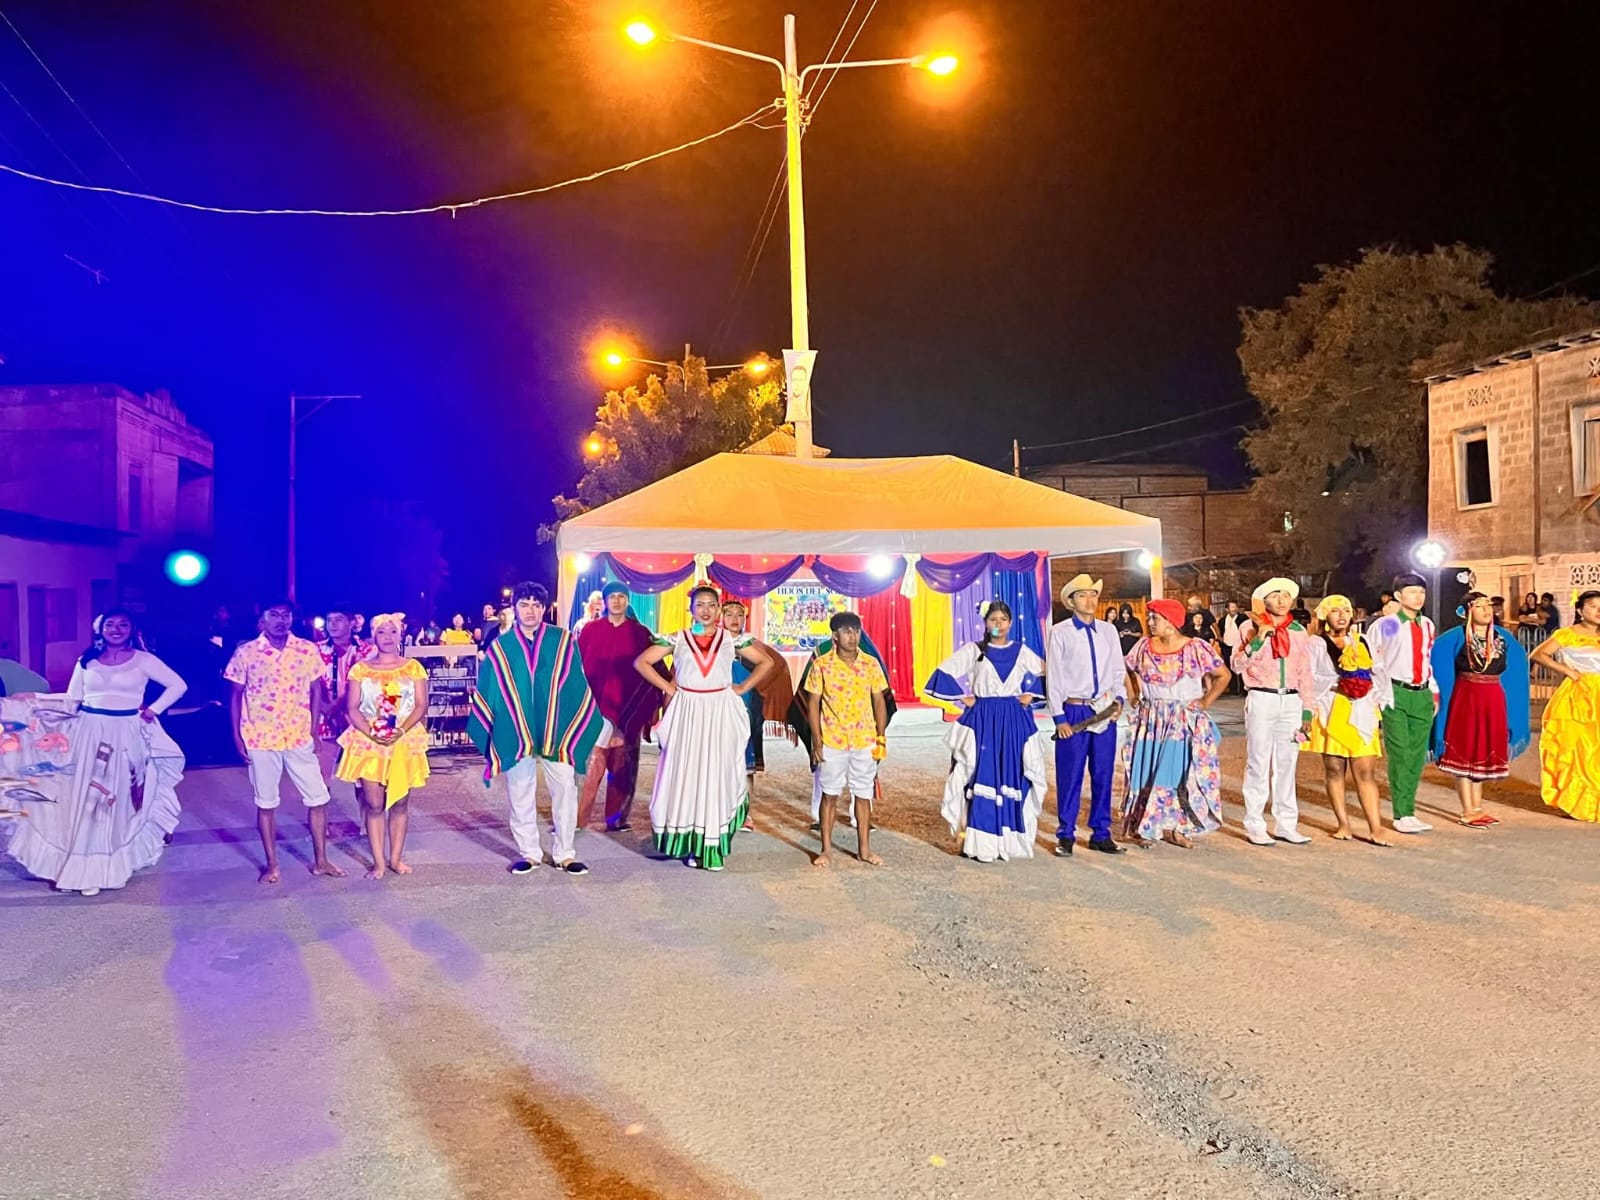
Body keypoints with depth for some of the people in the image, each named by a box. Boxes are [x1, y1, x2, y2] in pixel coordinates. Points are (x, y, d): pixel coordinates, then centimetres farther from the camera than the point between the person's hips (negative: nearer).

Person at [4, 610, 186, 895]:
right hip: (87, 736, 2)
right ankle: (71, 866, 14)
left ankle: (100, 870, 12)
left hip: (125, 737, -2)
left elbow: (178, 685, 1)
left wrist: (154, 709, -3)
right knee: (78, 801, 3)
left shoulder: (143, 660, 0)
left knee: (116, 805, 2)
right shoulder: (87, 661, 7)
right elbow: (71, 702, 11)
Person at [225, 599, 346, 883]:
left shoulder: (308, 651, 0)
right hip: (260, 739, -2)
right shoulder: (245, 653, -4)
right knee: (265, 803, 8)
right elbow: (237, 695, 2)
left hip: (299, 737, 2)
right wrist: (237, 737, -2)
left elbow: (316, 691, 5)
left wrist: (314, 731, -1)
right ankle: (272, 865, 20)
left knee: (318, 797, 4)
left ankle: (320, 860, 18)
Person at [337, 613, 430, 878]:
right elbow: (352, 709, -1)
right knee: (374, 804, -3)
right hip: (369, 742, 0)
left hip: (405, 742, 1)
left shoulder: (413, 667, 4)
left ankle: (396, 858, 13)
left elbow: (421, 706, -1)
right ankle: (378, 862, 4)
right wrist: (372, 733, -15)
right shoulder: (360, 669, 4)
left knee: (399, 802, 4)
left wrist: (401, 730, -15)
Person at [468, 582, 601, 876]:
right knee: (520, 794, 8)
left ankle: (565, 853, 11)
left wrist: (581, 728, -1)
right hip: (515, 732, 1)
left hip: (556, 730, -1)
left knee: (565, 790, -1)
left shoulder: (563, 641, 1)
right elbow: (486, 691, 9)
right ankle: (529, 853, 21)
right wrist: (489, 732, 5)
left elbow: (577, 685, 2)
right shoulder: (500, 646, 4)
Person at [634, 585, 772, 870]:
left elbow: (765, 662, 12)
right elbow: (641, 662, 4)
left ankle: (713, 846, 8)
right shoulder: (677, 639, 4)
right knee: (686, 775, -1)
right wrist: (666, 686, -4)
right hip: (687, 713, 0)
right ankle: (691, 845, 7)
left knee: (717, 775, 1)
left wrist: (743, 688, 2)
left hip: (721, 714, 0)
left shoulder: (731, 639, 6)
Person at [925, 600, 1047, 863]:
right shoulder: (973, 650, 1)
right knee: (983, 778, -5)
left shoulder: (1021, 651, 8)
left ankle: (1011, 839, 12)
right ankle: (981, 843, -2)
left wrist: (1030, 694, 7)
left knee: (1014, 778, 3)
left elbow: (1045, 672, 19)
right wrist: (964, 697, -4)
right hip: (983, 720, -3)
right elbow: (945, 673, -1)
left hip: (1015, 721, 3)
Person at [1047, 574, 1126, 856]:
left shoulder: (1109, 630, 8)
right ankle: (1066, 835, 13)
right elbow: (1053, 676, -4)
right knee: (1070, 775, 0)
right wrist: (1059, 717, -8)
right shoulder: (1060, 632, -3)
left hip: (1105, 711, 4)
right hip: (1074, 711, -4)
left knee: (1103, 774, 9)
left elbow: (1118, 669, 13)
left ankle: (1101, 834, 21)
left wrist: (1119, 698, -3)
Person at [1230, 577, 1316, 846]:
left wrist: (1307, 710, 8)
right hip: (1261, 700, -4)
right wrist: (1258, 640, -19)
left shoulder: (1299, 630, 11)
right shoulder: (1251, 627, 0)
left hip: (1291, 701, 4)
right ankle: (1254, 825, 4)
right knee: (1258, 763, -2)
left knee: (1287, 763, 9)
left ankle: (1286, 824, 17)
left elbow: (1305, 673, 12)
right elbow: (1238, 665, -7)